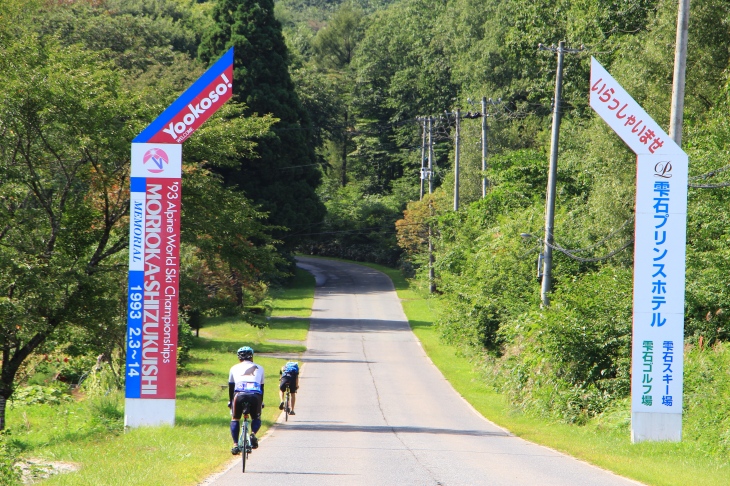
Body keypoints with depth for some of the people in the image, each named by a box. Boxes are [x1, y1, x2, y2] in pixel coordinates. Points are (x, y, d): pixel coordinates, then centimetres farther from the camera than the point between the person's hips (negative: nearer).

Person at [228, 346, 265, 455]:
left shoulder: (234, 368, 22)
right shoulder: (259, 368, 25)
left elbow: (231, 387, 28)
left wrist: (230, 401, 39)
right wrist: (261, 402, 41)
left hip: (239, 395, -1)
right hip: (255, 396, 1)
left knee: (235, 419, 21)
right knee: (256, 418, 25)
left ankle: (235, 445, 6)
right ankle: (253, 433, -5)